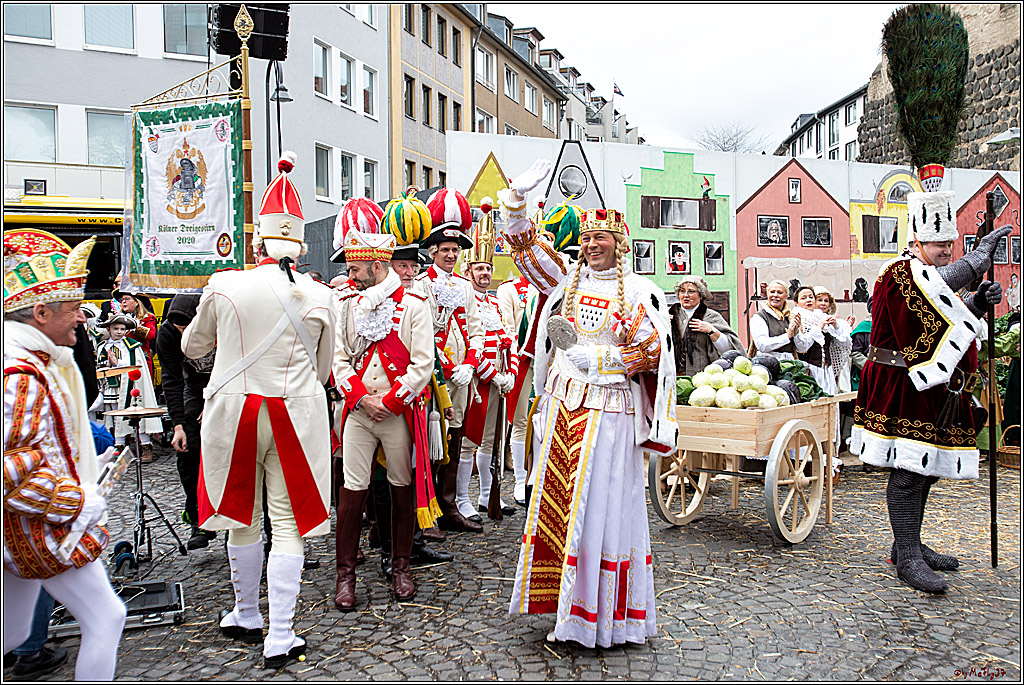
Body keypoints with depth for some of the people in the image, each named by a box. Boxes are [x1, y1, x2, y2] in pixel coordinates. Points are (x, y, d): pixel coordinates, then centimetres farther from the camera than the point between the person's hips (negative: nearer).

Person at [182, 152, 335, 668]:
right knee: (287, 523, 6)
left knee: (242, 518, 16)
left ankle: (246, 617, 33)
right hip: (296, 414, 0)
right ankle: (280, 636, 8)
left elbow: (193, 347, 11)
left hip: (235, 411, 1)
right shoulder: (319, 297, -4)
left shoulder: (224, 287, -6)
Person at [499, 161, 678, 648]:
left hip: (609, 411, -4)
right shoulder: (567, 279, 12)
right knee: (557, 504, 6)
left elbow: (652, 351, -7)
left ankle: (606, 614, 12)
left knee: (602, 508, -1)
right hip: (561, 406, 4)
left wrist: (591, 357, -13)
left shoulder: (638, 292, 1)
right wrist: (517, 198, -5)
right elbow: (526, 247, 9)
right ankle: (568, 612, 19)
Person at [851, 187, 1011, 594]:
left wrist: (977, 304, 2)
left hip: (933, 390, 10)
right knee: (908, 469, -9)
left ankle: (909, 545, 25)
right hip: (901, 389, -10)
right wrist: (982, 252, -18)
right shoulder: (900, 272, -10)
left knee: (925, 468, 13)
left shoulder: (941, 276, 20)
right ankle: (908, 558, -3)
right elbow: (945, 282, -28)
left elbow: (950, 323, 20)